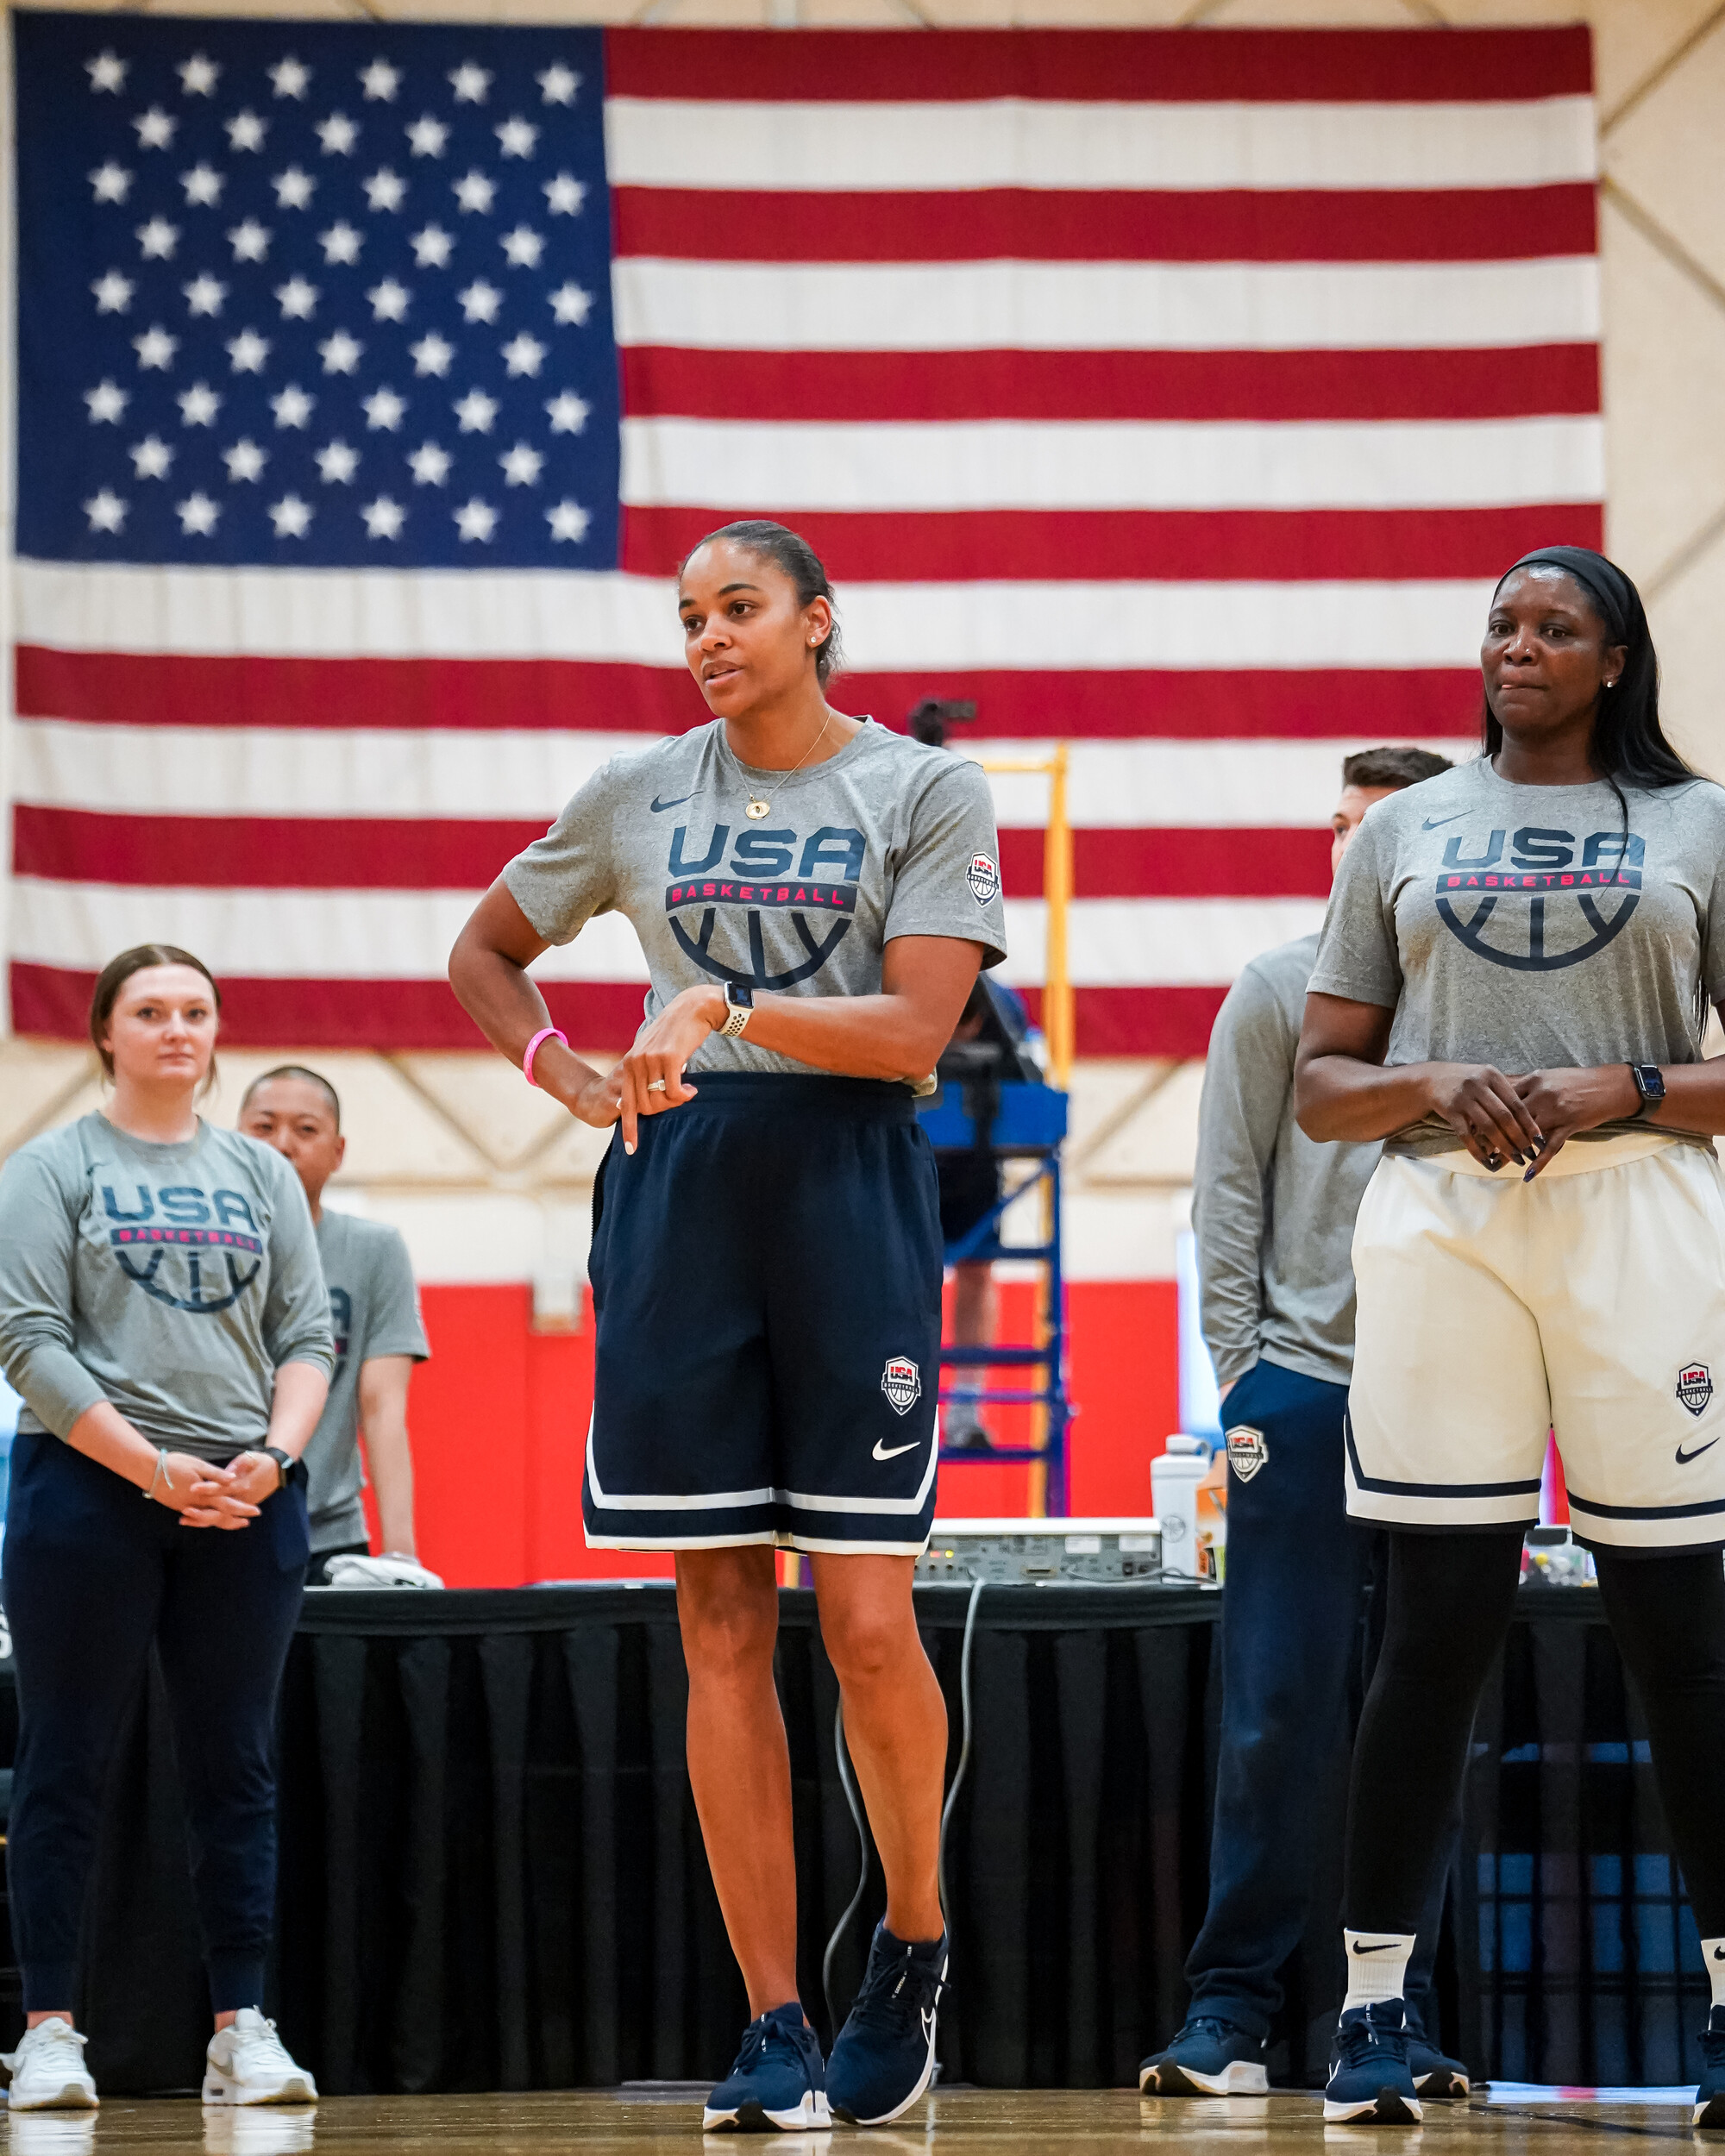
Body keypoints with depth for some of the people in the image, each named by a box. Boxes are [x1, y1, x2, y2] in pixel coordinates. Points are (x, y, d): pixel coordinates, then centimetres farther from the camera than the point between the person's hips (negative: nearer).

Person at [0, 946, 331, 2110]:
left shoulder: (262, 1174, 14)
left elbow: (308, 1336, 11)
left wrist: (273, 1457, -8)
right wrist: (156, 1466, -14)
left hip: (247, 1497, 3)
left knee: (238, 1768, 3)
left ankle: (243, 2028, 5)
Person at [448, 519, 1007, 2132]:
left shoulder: (927, 792, 2)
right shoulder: (636, 796, 12)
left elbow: (914, 1030, -9)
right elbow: (483, 953, 25)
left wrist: (725, 1007, -17)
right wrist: (571, 1081, 9)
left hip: (852, 1194, -3)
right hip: (679, 1196, 3)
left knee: (867, 1624, -8)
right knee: (721, 1624, -1)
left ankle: (916, 1938, 17)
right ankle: (773, 2028, 2)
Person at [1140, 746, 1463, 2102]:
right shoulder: (1280, 995, 6)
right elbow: (1229, 1200, 5)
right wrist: (1243, 1383, -3)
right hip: (1304, 1394, -2)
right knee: (1281, 1713, -5)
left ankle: (1399, 2014, 7)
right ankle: (1232, 2009, -1)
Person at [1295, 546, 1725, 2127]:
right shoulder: (1402, 830, 17)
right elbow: (1321, 1085, 14)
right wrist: (1432, 1086, -6)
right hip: (1440, 1223, 1)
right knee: (1440, 1625, -2)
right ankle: (1376, 2004, 3)